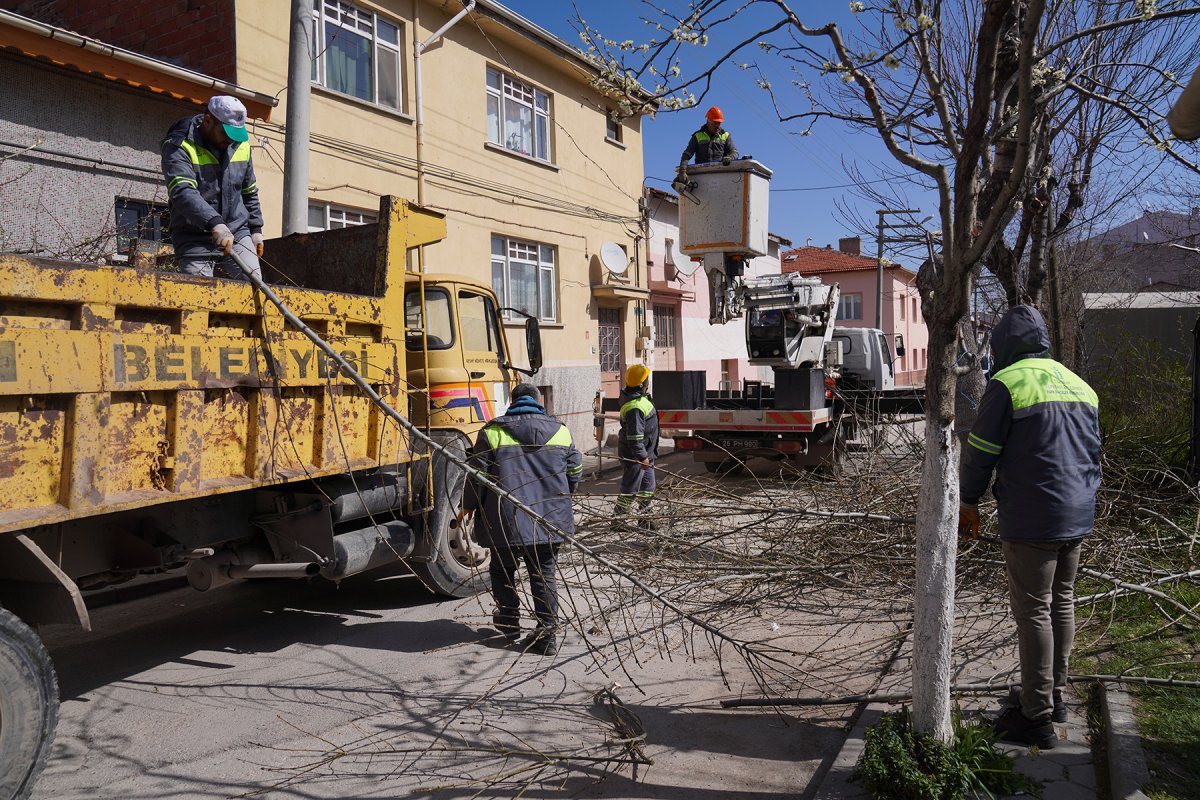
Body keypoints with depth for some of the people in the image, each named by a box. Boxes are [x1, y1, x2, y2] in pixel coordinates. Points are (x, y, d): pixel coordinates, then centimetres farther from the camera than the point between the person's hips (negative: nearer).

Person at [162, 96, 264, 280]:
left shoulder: (241, 145, 10)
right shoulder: (178, 147, -11)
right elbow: (182, 192, -28)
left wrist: (255, 229, 19)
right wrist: (214, 223, -42)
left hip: (237, 235, 5)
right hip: (195, 241, -4)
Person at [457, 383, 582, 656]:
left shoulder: (493, 432, -3)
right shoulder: (560, 431, 5)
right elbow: (574, 473, 12)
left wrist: (469, 506, 14)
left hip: (506, 520, -2)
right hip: (550, 518, 2)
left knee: (502, 570, 18)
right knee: (544, 573, 11)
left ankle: (508, 622, 26)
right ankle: (547, 633, 8)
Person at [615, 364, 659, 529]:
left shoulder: (639, 398, 8)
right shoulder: (635, 407, -27)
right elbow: (634, 436, -28)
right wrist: (642, 457, -26)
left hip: (645, 453, 11)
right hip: (634, 455, -11)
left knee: (648, 487, 18)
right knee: (630, 488, -1)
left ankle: (644, 516, 29)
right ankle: (621, 518, 9)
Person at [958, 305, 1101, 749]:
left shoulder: (1008, 383, -11)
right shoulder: (1080, 386, 13)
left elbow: (979, 453, -9)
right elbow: (1093, 454, 20)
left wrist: (968, 504, 4)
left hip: (1031, 521, -8)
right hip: (1078, 518, 8)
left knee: (1033, 612, -1)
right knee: (1062, 603, 18)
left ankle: (1037, 717, 6)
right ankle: (1055, 696, 32)